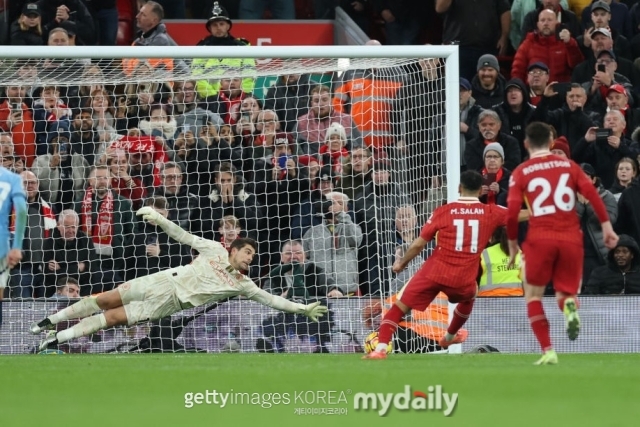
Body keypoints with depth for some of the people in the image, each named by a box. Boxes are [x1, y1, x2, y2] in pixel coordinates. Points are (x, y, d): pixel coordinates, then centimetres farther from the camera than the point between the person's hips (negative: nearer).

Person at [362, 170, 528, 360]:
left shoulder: (443, 212, 0)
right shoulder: (491, 213, 1)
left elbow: (418, 244, 2)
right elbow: (523, 215, 11)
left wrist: (402, 263, 17)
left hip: (434, 272, -2)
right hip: (463, 279, 2)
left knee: (399, 308, 3)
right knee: (468, 298, 37)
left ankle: (381, 348, -14)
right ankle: (449, 337, 54)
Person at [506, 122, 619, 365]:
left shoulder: (521, 172, 5)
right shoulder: (568, 165, 10)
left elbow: (512, 211, -3)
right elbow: (591, 192, -2)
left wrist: (512, 243, 8)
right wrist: (606, 225, -1)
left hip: (540, 239, -2)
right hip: (571, 238, 2)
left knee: (533, 296, 13)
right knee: (565, 292, 15)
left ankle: (548, 351, -2)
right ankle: (569, 305, -24)